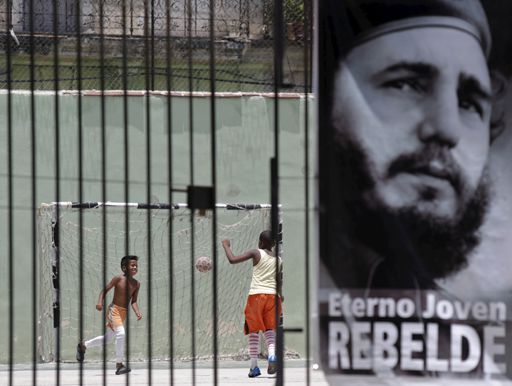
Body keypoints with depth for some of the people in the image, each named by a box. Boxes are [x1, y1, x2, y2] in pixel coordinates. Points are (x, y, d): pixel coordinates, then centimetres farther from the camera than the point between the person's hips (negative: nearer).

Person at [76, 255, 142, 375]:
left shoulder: (136, 284, 2)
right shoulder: (118, 278, -11)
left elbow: (133, 301, 1)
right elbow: (105, 290, -8)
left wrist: (137, 312, -17)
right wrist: (100, 302, -23)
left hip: (123, 313, 7)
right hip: (114, 310, -7)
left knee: (107, 338, 19)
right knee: (121, 334, -24)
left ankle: (83, 346, 40)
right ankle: (119, 365, -19)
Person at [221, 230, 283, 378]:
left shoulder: (256, 253, -2)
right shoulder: (278, 260, 11)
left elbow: (232, 260, -8)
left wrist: (226, 246, 8)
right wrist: (279, 294, 36)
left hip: (256, 295, -3)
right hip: (272, 295, 3)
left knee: (254, 331, 5)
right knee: (270, 330, 8)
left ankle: (254, 366, 1)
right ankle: (272, 355, -20)